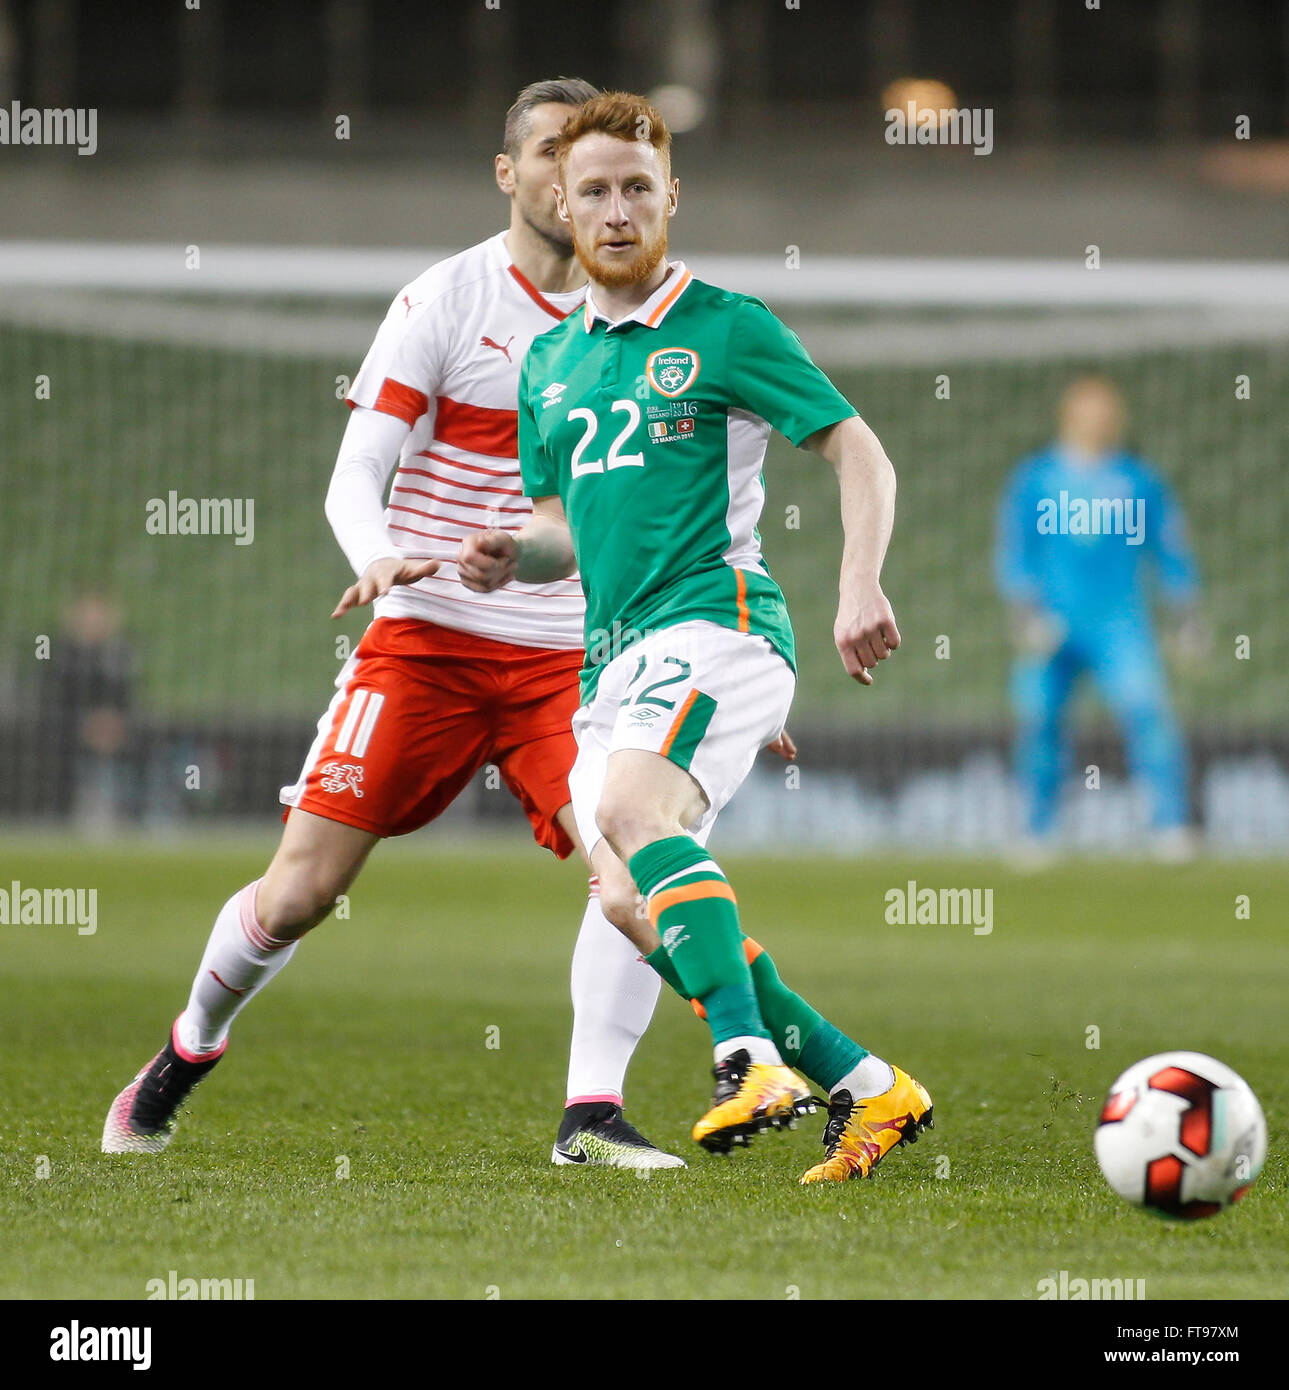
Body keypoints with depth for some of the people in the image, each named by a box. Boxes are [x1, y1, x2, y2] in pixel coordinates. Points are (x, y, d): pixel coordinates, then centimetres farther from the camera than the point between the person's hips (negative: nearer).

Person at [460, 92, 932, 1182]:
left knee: (631, 806, -34)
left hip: (717, 620, -8)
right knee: (641, 914, -1)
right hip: (616, 655, 8)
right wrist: (514, 558, 4)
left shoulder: (726, 328, -1)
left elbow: (860, 452, -3)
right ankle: (867, 1088, 7)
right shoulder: (550, 364, 19)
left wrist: (862, 586, -18)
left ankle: (751, 1059, -41)